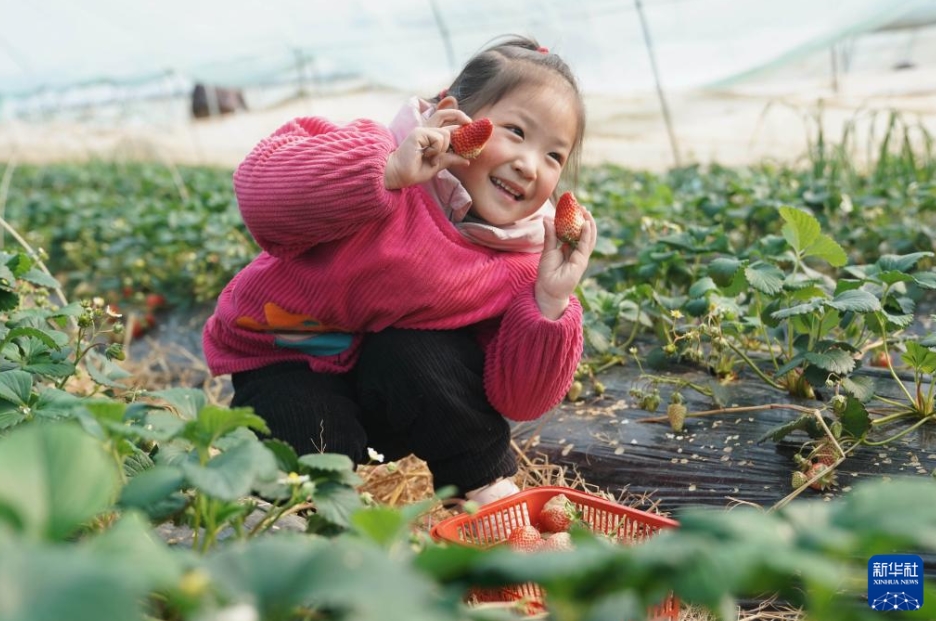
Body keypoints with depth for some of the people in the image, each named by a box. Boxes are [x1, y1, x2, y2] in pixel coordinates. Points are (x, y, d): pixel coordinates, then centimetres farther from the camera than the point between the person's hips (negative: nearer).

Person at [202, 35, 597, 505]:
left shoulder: (522, 261, -15)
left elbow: (517, 401, -15)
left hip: (397, 379, 3)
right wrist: (389, 171, -52)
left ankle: (487, 484, -6)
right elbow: (260, 194, -44)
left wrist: (550, 305, -29)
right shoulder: (386, 159, -27)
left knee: (418, 356, -30)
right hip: (285, 367, -2)